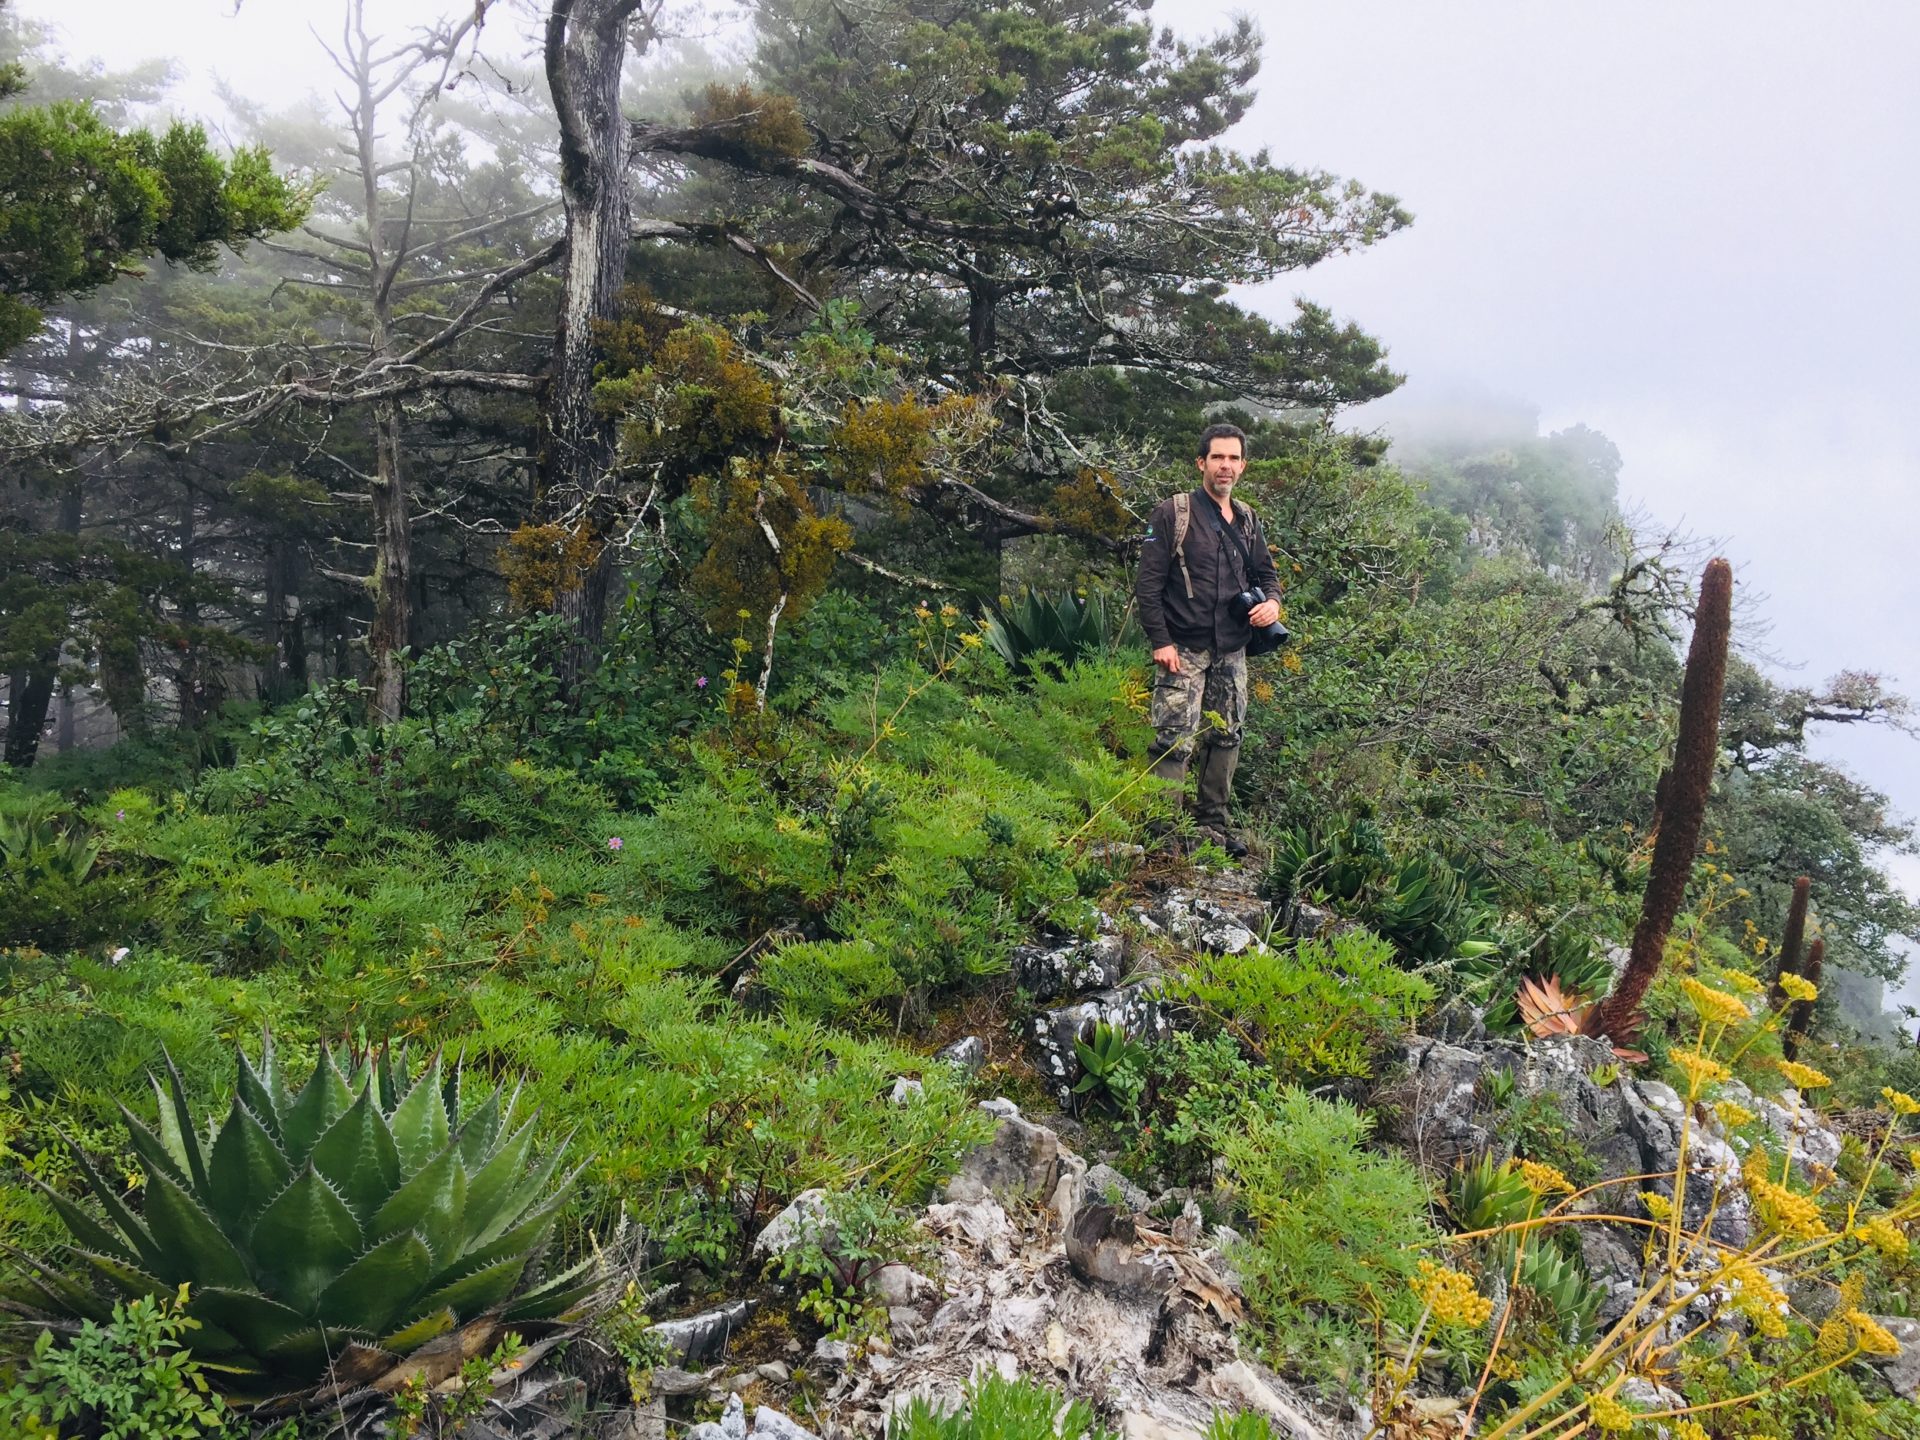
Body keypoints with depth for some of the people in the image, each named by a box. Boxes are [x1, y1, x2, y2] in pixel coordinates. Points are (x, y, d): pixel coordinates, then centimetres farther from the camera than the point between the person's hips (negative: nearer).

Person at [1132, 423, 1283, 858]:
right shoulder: (1173, 513, -6)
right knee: (1175, 741, -11)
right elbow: (1148, 582, -8)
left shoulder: (1246, 520, 12)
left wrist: (1272, 601, 0)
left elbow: (1265, 572, 24)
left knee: (1225, 739, 11)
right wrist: (1160, 641, -14)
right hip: (1184, 651, -6)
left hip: (1231, 654, 6)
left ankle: (1211, 822, 22)